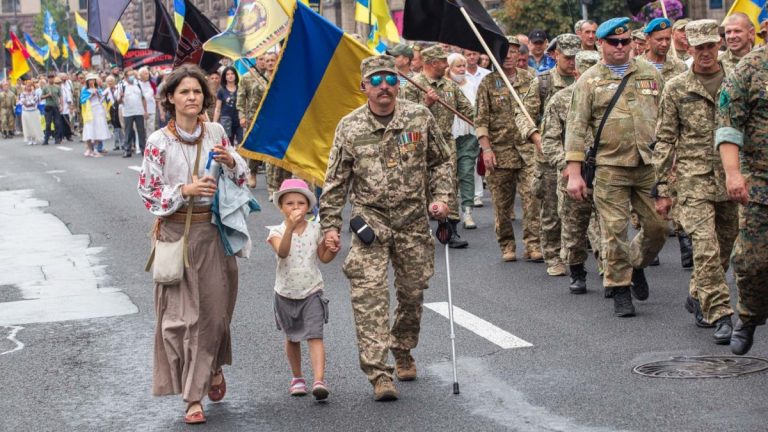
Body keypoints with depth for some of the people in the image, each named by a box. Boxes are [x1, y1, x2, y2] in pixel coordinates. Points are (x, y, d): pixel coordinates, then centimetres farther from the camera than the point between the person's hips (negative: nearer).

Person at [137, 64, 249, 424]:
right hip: (176, 231, -3)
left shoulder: (216, 133, 4)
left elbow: (241, 178, 13)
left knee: (213, 309, 7)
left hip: (213, 232, 3)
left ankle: (213, 368, 35)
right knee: (180, 314, -4)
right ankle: (192, 397, 4)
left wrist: (230, 161, -8)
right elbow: (148, 191, -5)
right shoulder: (159, 142, -5)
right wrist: (185, 190, -18)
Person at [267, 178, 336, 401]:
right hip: (286, 293, 0)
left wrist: (333, 249, -14)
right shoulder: (277, 231, -10)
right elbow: (282, 252, -32)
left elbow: (324, 257, 9)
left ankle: (319, 380, -22)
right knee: (292, 338, 15)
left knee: (315, 336, -14)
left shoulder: (315, 229, -3)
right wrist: (290, 227, -46)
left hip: (312, 292, 0)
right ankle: (297, 378, 32)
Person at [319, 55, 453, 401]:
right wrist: (330, 226, -2)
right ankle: (380, 374, -13)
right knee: (370, 295, -13)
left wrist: (441, 197, -2)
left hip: (414, 220, 2)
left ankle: (403, 351, 38)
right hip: (370, 220, -2)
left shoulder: (420, 118, 0)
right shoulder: (349, 128, -2)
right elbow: (336, 182, 2)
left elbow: (441, 161, 12)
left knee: (413, 292, 11)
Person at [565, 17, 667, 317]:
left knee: (657, 227, 4)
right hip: (610, 168, -3)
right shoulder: (589, 81, 3)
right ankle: (620, 289, 10)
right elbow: (576, 127, -1)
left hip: (650, 165, 3)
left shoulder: (650, 73, 11)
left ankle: (637, 264, 32)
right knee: (614, 231, -2)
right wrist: (574, 173, -7)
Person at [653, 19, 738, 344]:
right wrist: (662, 190, 1)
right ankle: (720, 314, -12)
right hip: (693, 178, -3)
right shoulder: (676, 89, 2)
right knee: (705, 247, -14)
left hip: (732, 178, 3)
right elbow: (664, 141, 4)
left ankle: (698, 297, 33)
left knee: (724, 247, 11)